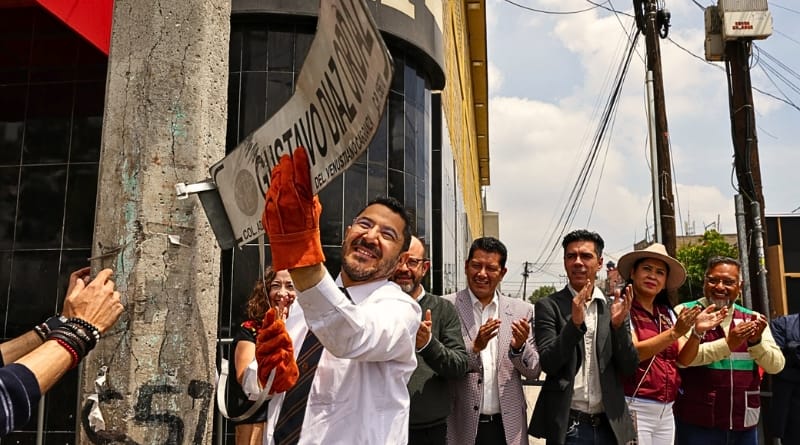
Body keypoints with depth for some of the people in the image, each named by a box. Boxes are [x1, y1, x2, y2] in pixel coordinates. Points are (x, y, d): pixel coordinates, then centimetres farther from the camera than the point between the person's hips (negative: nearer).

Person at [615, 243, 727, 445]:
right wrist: (675, 332, -29)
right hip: (634, 409, -6)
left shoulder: (667, 313, 10)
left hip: (666, 412, 6)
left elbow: (684, 359, 4)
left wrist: (697, 331, -14)